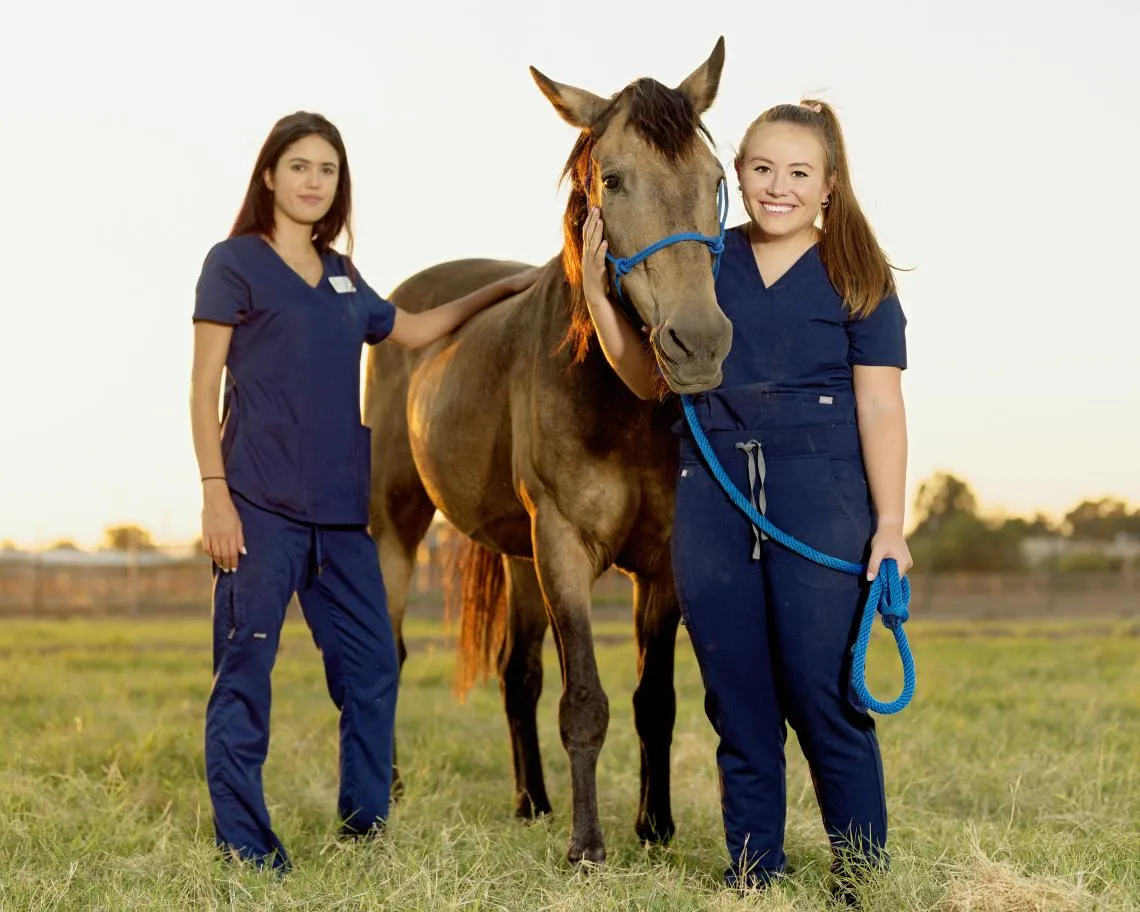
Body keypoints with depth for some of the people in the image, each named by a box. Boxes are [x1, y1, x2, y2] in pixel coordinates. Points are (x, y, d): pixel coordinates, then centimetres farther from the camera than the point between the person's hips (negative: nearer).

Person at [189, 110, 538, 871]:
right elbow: (205, 388, -5)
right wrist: (215, 493, -13)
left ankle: (366, 825, 18)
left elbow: (413, 332, 33)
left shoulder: (342, 277, 16)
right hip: (260, 505, -6)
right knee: (246, 671, -3)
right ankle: (245, 845, 4)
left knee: (372, 668, 7)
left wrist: (501, 291, 30)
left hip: (340, 506, 6)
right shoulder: (236, 263, -1)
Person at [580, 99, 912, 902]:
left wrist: (890, 526, -12)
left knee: (827, 701, -4)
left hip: (822, 500, -3)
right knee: (738, 705, 8)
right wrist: (597, 292, 1)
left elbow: (880, 407, -4)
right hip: (712, 497, 3)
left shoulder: (859, 280, 1)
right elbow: (651, 381, 12)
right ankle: (751, 877, 19)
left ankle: (865, 881, 7)